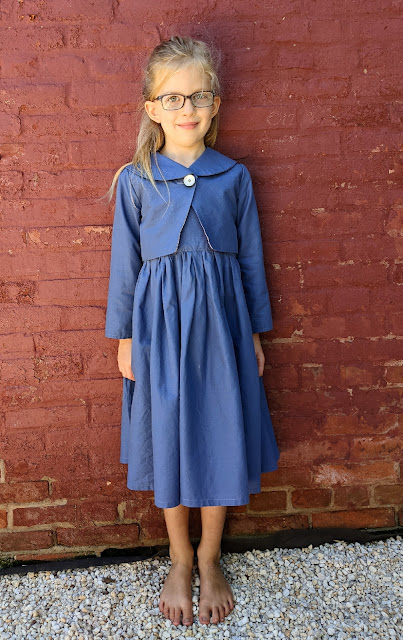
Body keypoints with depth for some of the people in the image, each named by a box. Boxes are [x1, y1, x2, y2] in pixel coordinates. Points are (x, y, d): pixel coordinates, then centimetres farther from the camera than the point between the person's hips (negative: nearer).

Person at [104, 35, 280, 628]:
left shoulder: (234, 176, 3)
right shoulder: (136, 179, 1)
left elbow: (250, 258, 7)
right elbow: (125, 261, 4)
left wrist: (255, 332, 8)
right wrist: (124, 336, 3)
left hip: (220, 319, 1)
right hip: (161, 319, -1)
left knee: (221, 439, 7)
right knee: (170, 441, 9)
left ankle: (210, 556, 34)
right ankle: (180, 560, 35)